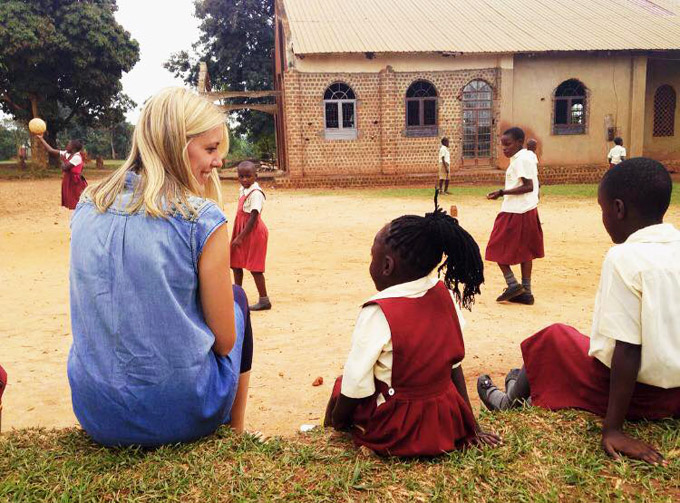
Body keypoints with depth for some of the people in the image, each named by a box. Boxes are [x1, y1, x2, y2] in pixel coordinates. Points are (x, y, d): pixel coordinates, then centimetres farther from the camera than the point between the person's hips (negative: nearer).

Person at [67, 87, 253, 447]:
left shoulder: (86, 208, 0)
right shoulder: (202, 220, -16)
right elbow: (225, 342, -10)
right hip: (179, 416, -5)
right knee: (236, 297, 21)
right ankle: (235, 437, 31)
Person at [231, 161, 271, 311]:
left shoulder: (256, 193, -19)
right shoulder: (242, 190, 9)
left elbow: (253, 218, -22)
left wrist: (240, 237, -22)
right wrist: (237, 236, 15)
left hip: (254, 233, -9)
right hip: (242, 233, 9)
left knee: (254, 268, -3)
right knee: (236, 265, 14)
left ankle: (264, 300, 7)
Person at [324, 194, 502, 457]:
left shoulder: (378, 313, -24)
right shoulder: (444, 296, -6)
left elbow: (356, 389, -17)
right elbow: (455, 364, 2)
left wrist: (334, 423, 1)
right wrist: (471, 426, 9)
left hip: (394, 433, -5)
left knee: (341, 385, 21)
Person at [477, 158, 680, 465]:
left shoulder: (624, 258, -21)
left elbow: (627, 349, -24)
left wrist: (613, 428, -20)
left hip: (635, 394, -7)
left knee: (554, 337, 15)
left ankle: (512, 401, 37)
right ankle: (524, 387, 44)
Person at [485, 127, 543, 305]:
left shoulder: (520, 160, -16)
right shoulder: (528, 156, 14)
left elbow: (528, 186, -23)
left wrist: (502, 192, -25)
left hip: (514, 211, -10)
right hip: (529, 210, 10)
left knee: (497, 248, 1)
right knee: (524, 251, 11)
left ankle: (512, 284, -4)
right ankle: (526, 292, 14)